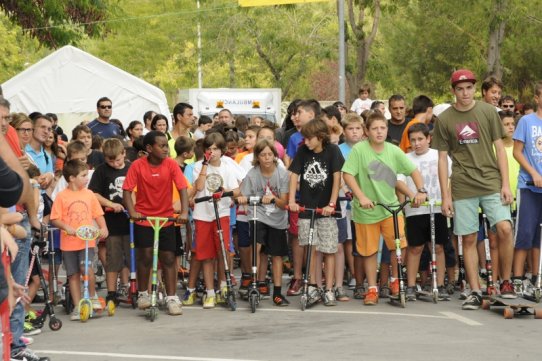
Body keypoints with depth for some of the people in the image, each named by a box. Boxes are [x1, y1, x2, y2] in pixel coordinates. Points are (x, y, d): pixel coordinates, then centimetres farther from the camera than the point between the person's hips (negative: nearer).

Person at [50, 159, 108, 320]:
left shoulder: (89, 194, 4)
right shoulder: (62, 196, -3)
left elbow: (98, 214, 10)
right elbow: (55, 219, -3)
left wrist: (103, 228, -5)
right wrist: (66, 227, -20)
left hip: (87, 240, 0)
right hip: (69, 242, 0)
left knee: (86, 267, -19)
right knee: (73, 274, 6)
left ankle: (93, 296, 5)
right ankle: (77, 307, 16)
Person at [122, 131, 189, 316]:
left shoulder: (171, 164, -10)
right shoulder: (137, 166, -13)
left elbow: (182, 188, -14)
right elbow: (127, 190, -12)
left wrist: (184, 211, -27)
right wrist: (132, 211, -26)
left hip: (166, 218, 1)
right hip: (143, 218, -1)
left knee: (168, 258, 0)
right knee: (145, 257, -1)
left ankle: (172, 298, 7)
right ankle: (142, 294, 18)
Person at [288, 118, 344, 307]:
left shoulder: (332, 151, -5)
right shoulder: (302, 152, 2)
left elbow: (337, 178, -9)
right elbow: (294, 175, 2)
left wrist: (332, 204, -15)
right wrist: (291, 200, -8)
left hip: (326, 209, -2)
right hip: (306, 207, 2)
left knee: (328, 250, 0)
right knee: (310, 248, 1)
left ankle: (329, 290, 6)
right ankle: (312, 288, 10)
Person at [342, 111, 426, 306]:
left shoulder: (393, 151, -2)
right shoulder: (359, 149, -11)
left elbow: (413, 170, 4)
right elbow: (347, 174, -15)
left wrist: (421, 190, -10)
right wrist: (361, 196, -23)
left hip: (391, 207, 2)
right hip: (366, 209, -2)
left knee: (399, 245, -8)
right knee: (369, 251, 5)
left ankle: (395, 281, 15)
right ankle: (372, 289, 20)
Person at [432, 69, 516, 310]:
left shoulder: (488, 112, 3)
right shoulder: (444, 120, 3)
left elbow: (499, 148, 6)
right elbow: (442, 159, 6)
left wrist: (506, 184, -2)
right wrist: (445, 196, 2)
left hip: (491, 183, 0)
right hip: (463, 188, 0)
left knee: (504, 229, -16)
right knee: (468, 239, 2)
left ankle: (506, 282, 1)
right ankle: (474, 292, 10)